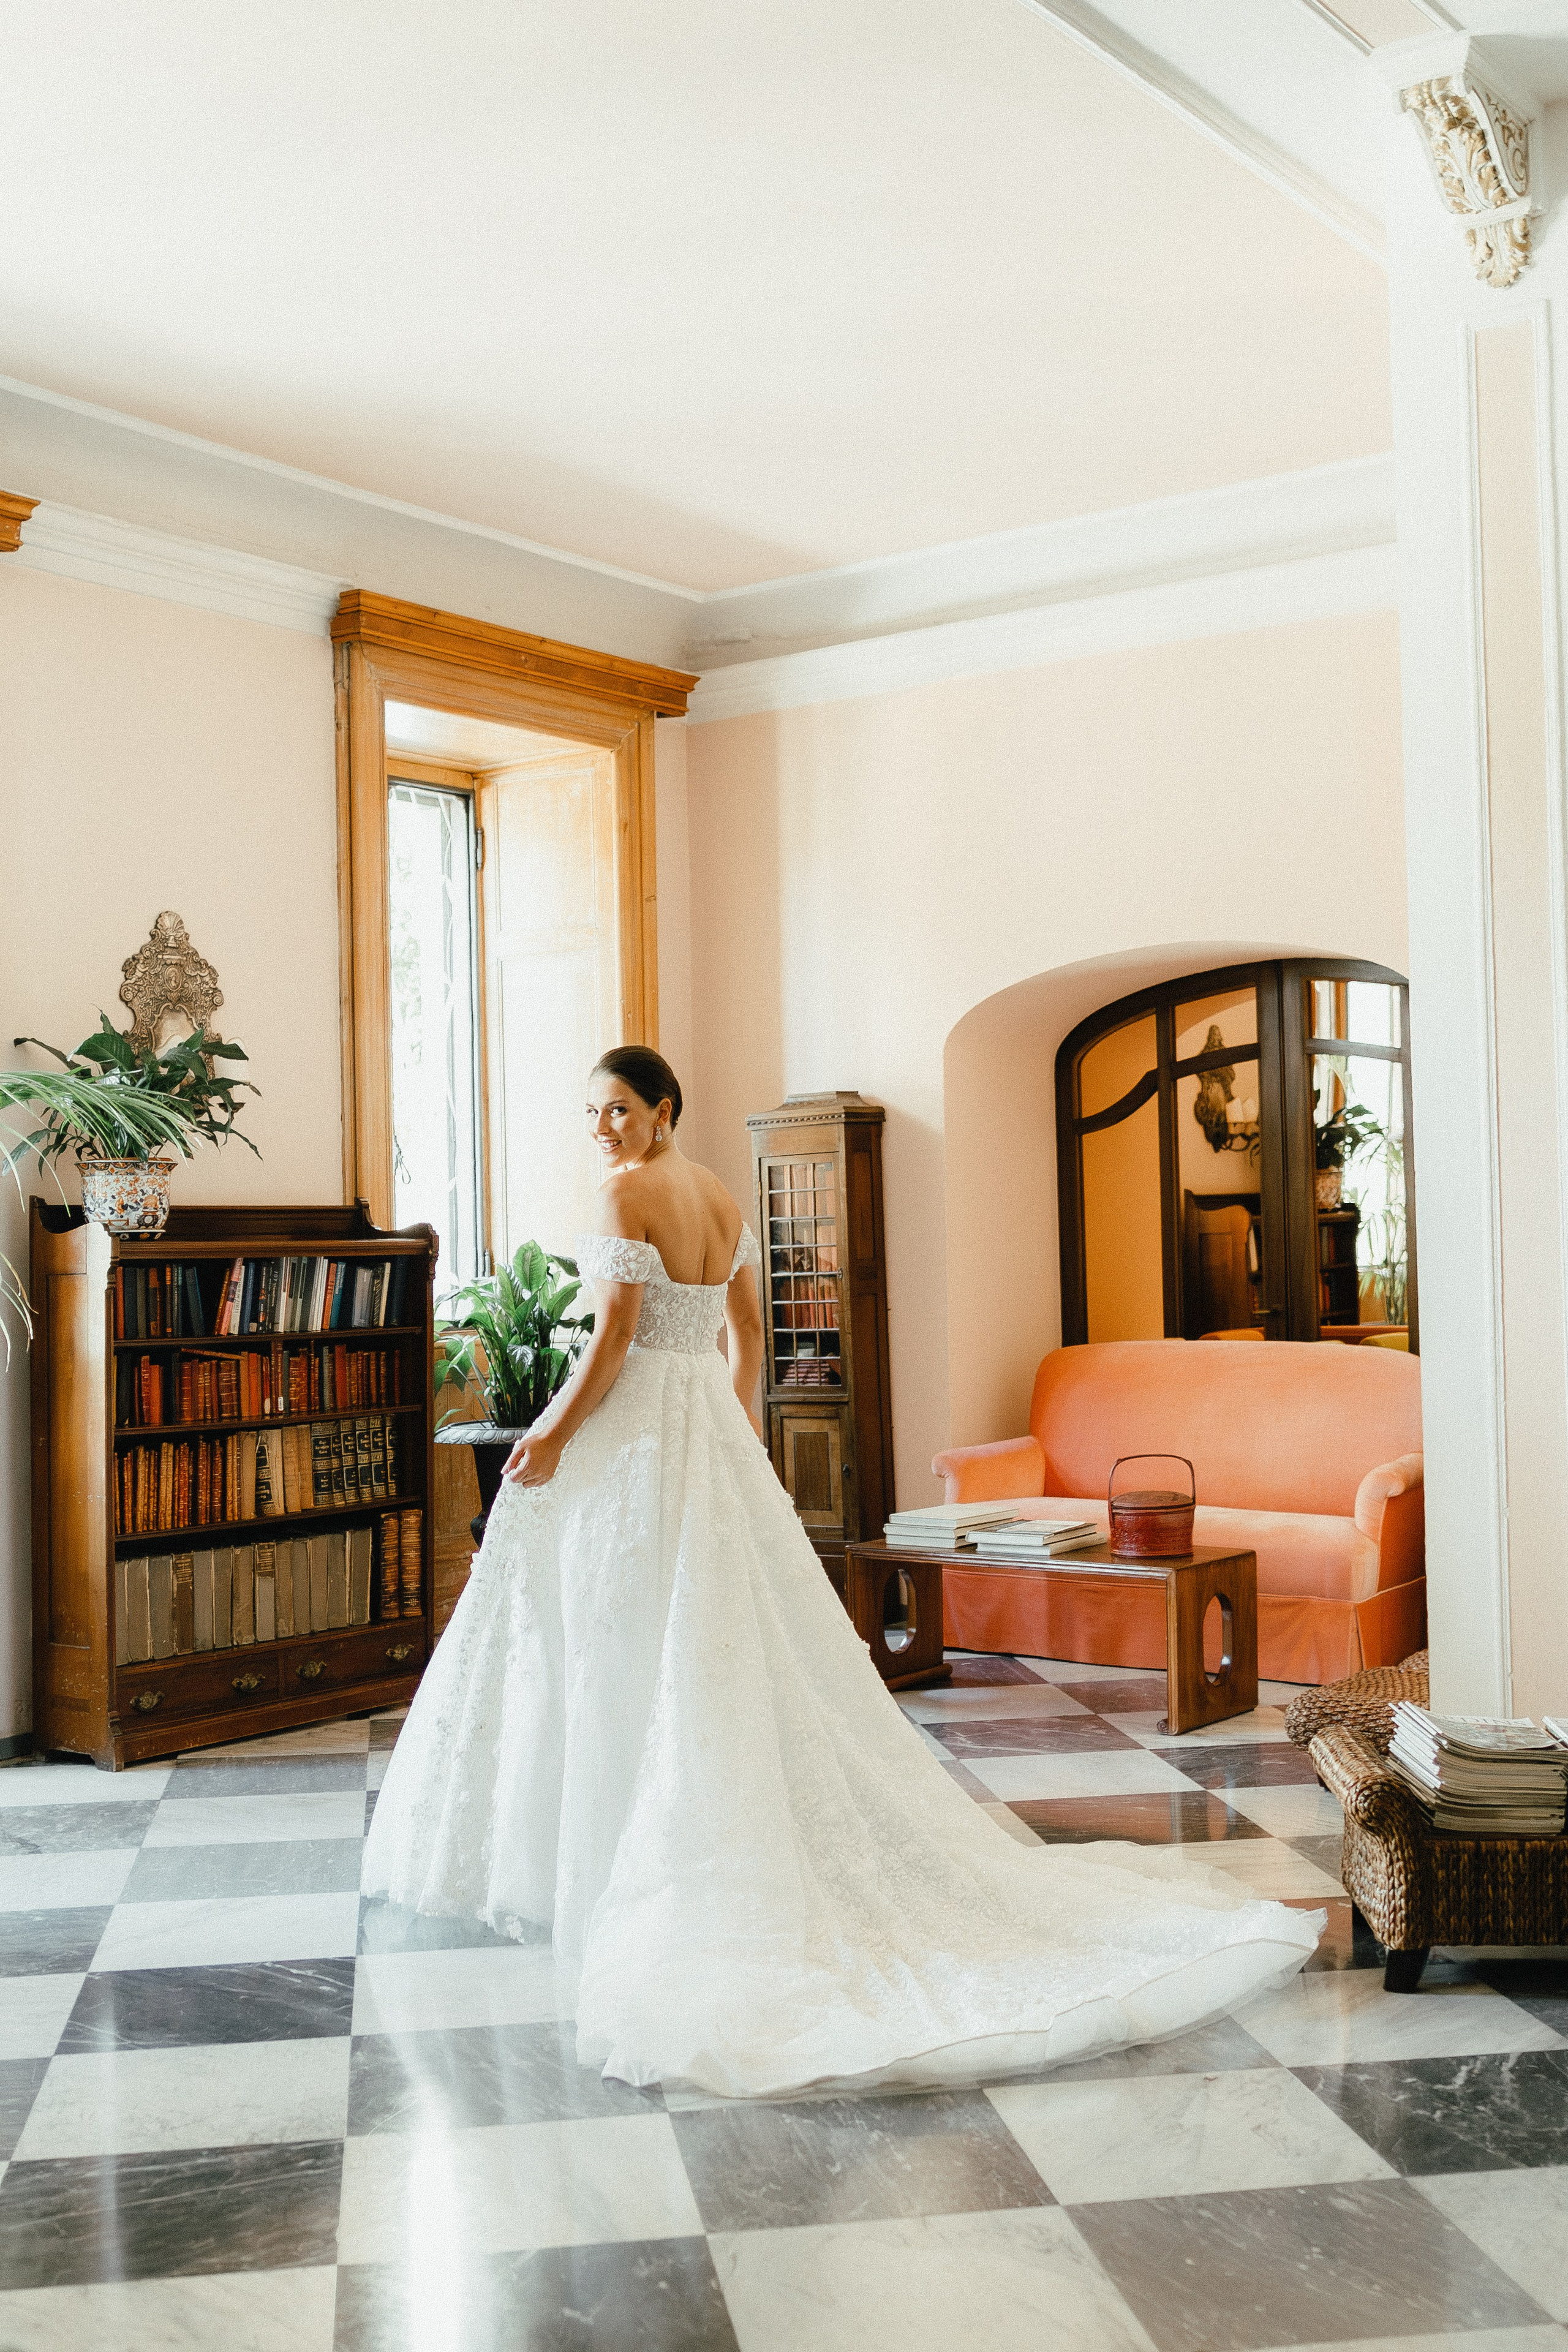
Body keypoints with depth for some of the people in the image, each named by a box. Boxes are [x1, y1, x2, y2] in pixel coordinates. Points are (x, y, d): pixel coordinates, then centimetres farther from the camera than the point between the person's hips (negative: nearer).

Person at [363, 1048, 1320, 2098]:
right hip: (712, 1428, 8)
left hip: (634, 1432, -8)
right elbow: (748, 1332, 16)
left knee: (639, 1651, -2)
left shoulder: (629, 1192, -13)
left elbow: (616, 1337, -18)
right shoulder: (724, 1196, 11)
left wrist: (554, 1437, -12)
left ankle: (620, 1860, 5)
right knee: (737, 1643, 11)